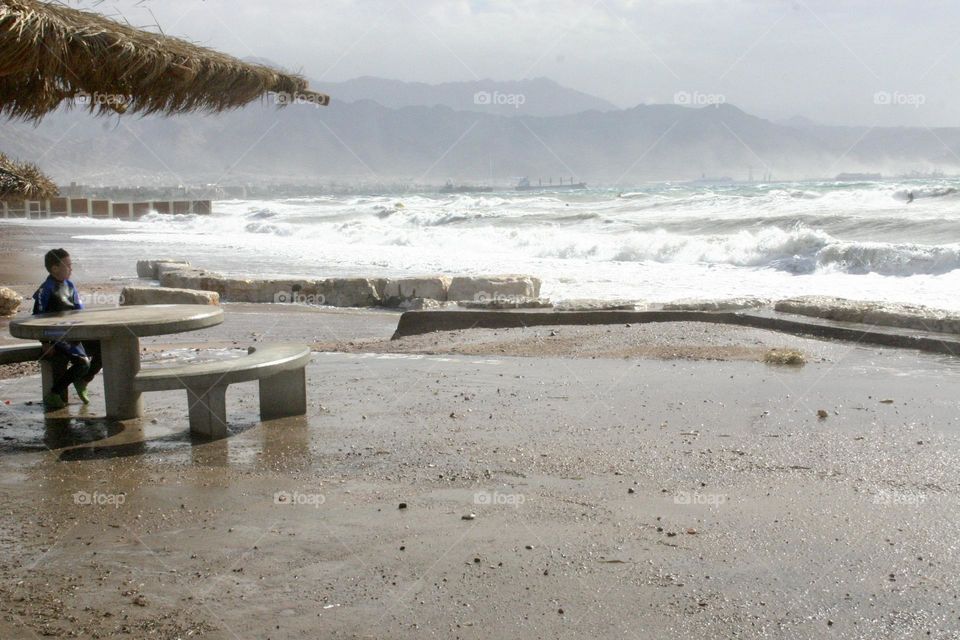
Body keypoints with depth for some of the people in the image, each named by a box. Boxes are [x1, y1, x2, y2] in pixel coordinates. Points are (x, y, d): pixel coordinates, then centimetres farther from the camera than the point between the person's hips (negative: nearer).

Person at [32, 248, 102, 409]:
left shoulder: (69, 286, 13)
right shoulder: (45, 290, -10)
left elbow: (79, 310, 19)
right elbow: (38, 318, -12)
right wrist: (46, 344, -16)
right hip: (57, 339, -8)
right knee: (82, 363, -26)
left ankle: (83, 381, 16)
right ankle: (53, 395, -12)